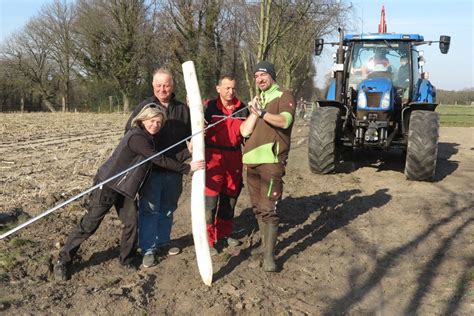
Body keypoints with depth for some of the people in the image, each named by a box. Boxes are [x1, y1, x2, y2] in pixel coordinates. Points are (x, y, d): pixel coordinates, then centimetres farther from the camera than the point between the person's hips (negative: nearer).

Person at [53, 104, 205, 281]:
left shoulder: (146, 138, 7)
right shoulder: (137, 137, -23)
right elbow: (159, 160, -25)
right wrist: (187, 168, -22)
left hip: (125, 189, 9)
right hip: (107, 186, -8)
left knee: (131, 222, 2)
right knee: (89, 225, -2)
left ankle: (127, 261, 18)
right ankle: (63, 262, 10)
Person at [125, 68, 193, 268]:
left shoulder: (183, 110, 3)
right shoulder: (143, 108, -4)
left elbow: (192, 137, 9)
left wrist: (183, 156, -8)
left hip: (174, 170, 3)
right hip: (151, 170, -3)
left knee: (167, 209, 15)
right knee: (149, 210, -1)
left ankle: (163, 243, 30)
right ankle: (148, 249, 8)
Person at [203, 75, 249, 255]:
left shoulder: (242, 109, 8)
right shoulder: (210, 107, -2)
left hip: (234, 158, 4)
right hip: (213, 158, -4)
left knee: (230, 198, 14)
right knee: (210, 200, -6)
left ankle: (224, 235, 30)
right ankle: (207, 240, 2)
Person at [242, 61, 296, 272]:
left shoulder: (284, 96, 1)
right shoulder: (258, 100, 23)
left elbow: (285, 120, -20)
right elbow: (245, 130, 17)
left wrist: (262, 112, -29)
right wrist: (253, 112, 4)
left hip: (272, 160, -8)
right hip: (253, 160, 8)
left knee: (268, 209, -11)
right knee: (258, 207, 14)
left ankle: (269, 255, -7)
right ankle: (265, 244, 27)